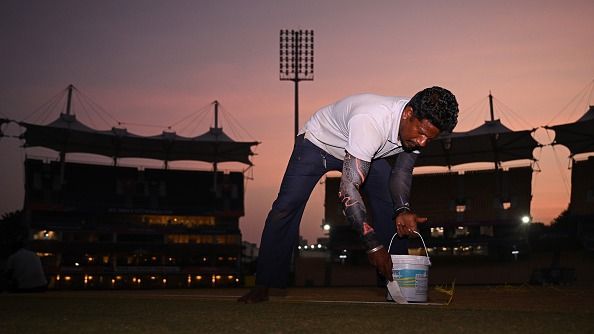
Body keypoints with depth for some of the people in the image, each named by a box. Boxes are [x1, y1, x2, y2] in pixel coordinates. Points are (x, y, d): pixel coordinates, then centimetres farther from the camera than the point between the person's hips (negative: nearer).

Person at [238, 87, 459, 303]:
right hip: (319, 141, -6)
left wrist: (403, 210, -30)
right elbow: (348, 188, -46)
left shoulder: (421, 123, -22)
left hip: (367, 152, 6)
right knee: (286, 206, -17)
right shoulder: (370, 122, -46)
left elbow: (402, 171, -9)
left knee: (392, 209, -5)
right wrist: (373, 245, -45)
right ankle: (262, 287, -11)